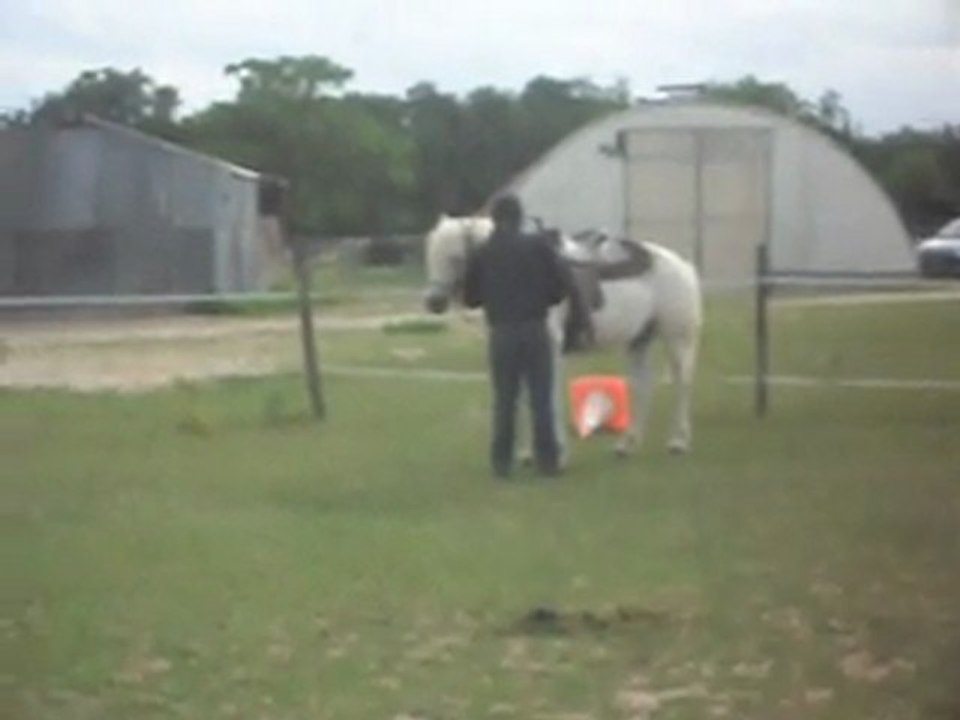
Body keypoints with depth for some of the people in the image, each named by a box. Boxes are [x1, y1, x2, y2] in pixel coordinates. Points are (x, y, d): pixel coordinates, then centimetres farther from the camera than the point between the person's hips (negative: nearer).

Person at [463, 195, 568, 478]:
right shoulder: (539, 248, -4)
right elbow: (559, 290, -1)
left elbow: (470, 299, 6)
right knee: (541, 399, 5)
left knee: (504, 400, 9)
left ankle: (502, 462, 10)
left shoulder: (481, 255, 0)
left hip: (501, 333, 1)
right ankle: (547, 460, 6)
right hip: (535, 330, -1)